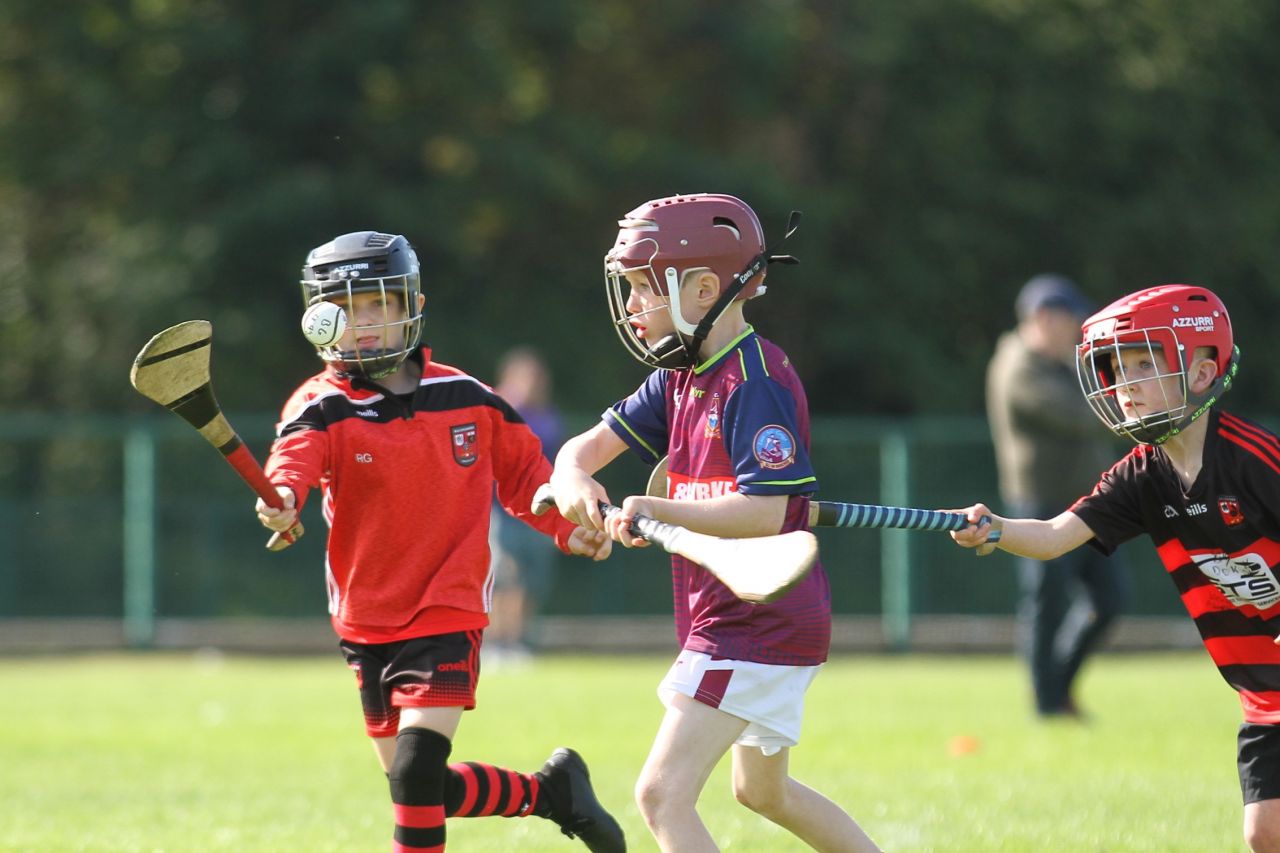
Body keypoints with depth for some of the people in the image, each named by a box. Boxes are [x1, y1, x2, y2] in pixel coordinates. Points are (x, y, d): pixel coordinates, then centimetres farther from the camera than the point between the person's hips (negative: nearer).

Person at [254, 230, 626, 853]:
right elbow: (296, 453, -30)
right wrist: (281, 498, -52)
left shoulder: (467, 399, 1)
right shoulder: (323, 408, -7)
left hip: (446, 615, -2)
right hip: (367, 625, 2)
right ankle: (552, 790, 31)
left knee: (417, 772, -17)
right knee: (416, 786, 9)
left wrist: (568, 527, 3)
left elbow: (522, 469, 17)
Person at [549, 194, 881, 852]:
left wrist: (657, 509, -24)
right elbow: (590, 445, 12)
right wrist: (575, 480, -10)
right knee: (762, 791, 26)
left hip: (760, 621, -11)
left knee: (663, 794, -17)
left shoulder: (757, 382, -19)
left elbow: (763, 514, -27)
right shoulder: (681, 378, 10)